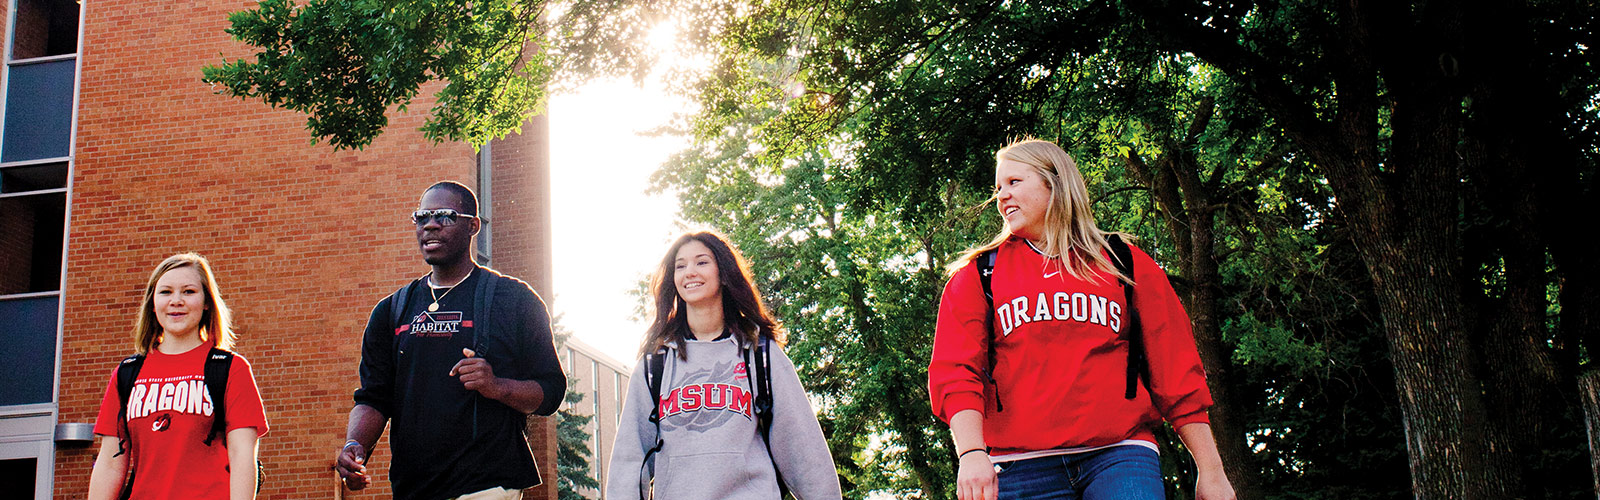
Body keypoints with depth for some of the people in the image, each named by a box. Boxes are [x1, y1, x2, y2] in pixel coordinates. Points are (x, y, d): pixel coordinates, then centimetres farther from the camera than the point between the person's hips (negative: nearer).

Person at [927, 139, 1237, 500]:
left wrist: (1211, 471, 6)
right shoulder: (976, 276, 14)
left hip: (1119, 455, 0)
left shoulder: (1126, 265, 14)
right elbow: (955, 372, 2)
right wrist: (972, 452, -15)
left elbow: (1177, 373, 11)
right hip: (1022, 465, 0)